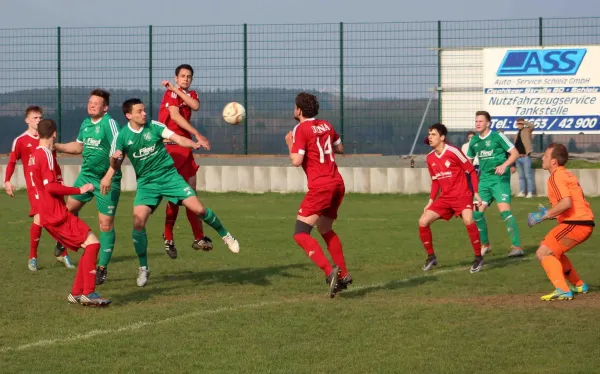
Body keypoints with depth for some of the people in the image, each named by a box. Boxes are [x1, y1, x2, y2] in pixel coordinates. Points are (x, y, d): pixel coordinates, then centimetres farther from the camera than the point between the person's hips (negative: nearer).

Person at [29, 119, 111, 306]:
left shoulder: (34, 155, 15)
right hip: (57, 214, -10)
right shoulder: (47, 155, -13)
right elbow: (51, 186, -22)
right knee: (92, 243, -14)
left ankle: (76, 293, 9)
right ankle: (88, 293, -20)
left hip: (48, 214, 10)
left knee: (89, 247, 10)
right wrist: (79, 190, -18)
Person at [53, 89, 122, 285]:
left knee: (106, 224, -2)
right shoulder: (85, 124, 7)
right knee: (69, 209, 11)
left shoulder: (109, 123, -16)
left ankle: (102, 268, 7)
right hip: (86, 175, 7)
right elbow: (79, 147, 24)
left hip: (106, 181, -7)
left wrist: (108, 176, -29)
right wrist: (55, 146, 14)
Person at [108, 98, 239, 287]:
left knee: (199, 209, -10)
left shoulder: (154, 126, -7)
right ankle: (143, 268, 1)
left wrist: (194, 144, -36)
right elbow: (115, 165, 3)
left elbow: (177, 139, -16)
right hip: (146, 183, 1)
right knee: (138, 221, -16)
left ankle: (225, 235, 17)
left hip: (169, 176, 0)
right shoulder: (122, 136, -4)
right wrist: (114, 158, -21)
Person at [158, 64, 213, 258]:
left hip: (185, 146, 6)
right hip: (170, 147, -6)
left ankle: (199, 238, 8)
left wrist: (178, 90, -12)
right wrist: (197, 135, -24)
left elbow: (195, 106, -9)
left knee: (191, 194, 6)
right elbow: (175, 116, -18)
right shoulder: (170, 93, -5)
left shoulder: (191, 95, 15)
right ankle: (168, 238, 0)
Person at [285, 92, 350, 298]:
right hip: (337, 183, 8)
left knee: (301, 234, -8)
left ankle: (330, 271, -25)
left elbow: (296, 161, -15)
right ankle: (343, 275, 22)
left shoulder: (301, 129, -8)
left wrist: (290, 144, 2)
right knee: (325, 230, 25)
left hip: (320, 187, -8)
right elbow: (340, 148, 25)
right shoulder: (326, 125, 13)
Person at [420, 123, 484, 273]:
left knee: (468, 221, -32)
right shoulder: (430, 158, 5)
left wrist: (475, 193, -12)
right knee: (423, 222, -6)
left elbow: (471, 171, -7)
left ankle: (478, 258, -16)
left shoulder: (453, 152, -14)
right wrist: (431, 201, 11)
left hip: (462, 195, -6)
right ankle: (431, 257, 13)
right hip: (445, 198, 6)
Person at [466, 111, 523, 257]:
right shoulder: (474, 140, 9)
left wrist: (504, 165, -23)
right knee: (476, 212, 1)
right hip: (484, 179, 6)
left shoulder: (497, 136, -8)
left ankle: (517, 246, -17)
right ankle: (485, 245, 20)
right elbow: (468, 160, 22)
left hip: (500, 179, -6)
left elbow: (515, 153, -8)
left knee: (504, 210, -20)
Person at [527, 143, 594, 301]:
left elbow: (566, 203, -24)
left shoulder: (556, 177, -9)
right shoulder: (567, 174, 22)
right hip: (585, 222, 10)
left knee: (543, 253, -11)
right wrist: (551, 214, 22)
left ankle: (562, 290, -22)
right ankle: (579, 285, 31)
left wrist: (544, 215, -17)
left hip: (575, 223, -10)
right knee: (553, 252, 27)